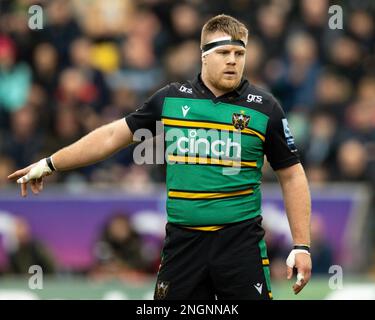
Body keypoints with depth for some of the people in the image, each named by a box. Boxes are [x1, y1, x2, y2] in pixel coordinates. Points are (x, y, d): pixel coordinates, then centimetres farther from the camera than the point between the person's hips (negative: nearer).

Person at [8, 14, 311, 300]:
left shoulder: (265, 108, 0)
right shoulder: (171, 99, 6)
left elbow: (292, 176, 5)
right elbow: (113, 135, 14)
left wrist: (302, 246, -1)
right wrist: (49, 164, 16)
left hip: (240, 240, -2)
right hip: (183, 241, 2)